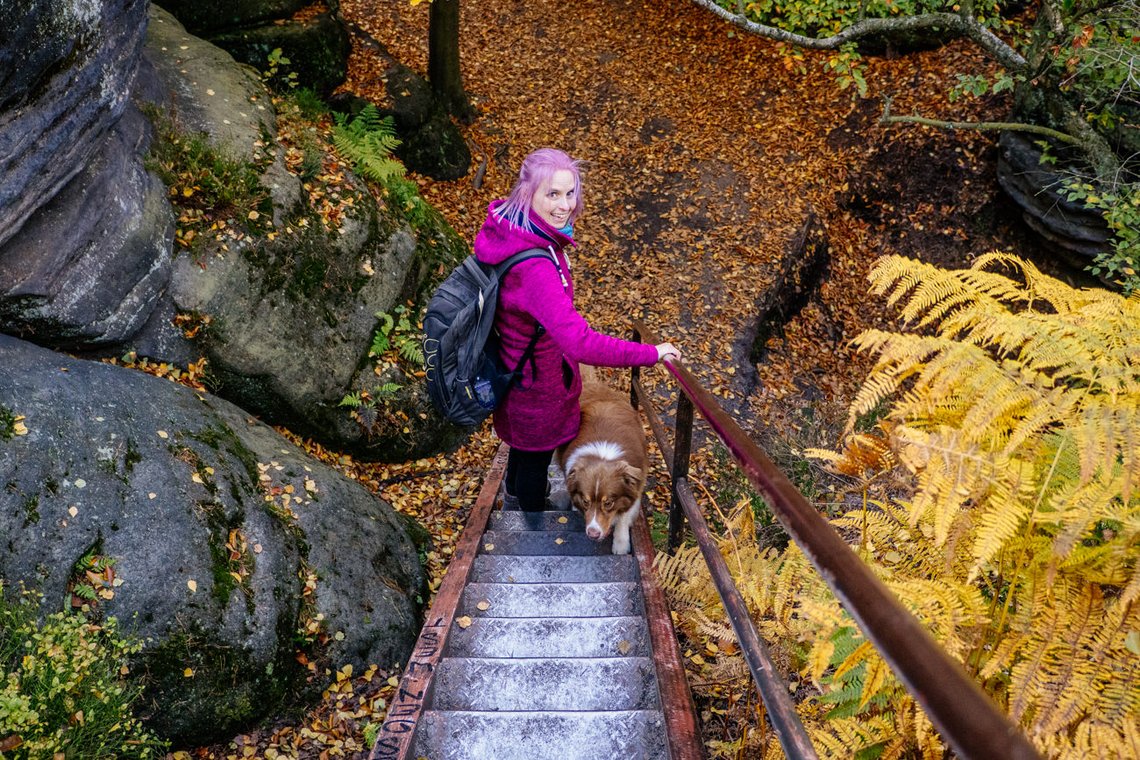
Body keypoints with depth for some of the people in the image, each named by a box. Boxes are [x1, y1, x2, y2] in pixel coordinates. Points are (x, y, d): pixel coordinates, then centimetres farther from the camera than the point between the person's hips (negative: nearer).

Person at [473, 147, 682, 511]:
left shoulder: (504, 228, -14)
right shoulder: (535, 267, -42)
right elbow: (582, 344, -46)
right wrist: (651, 354, -35)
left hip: (514, 361, 9)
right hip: (538, 380, -9)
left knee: (524, 438, 36)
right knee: (537, 453, 20)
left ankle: (513, 488, 66)